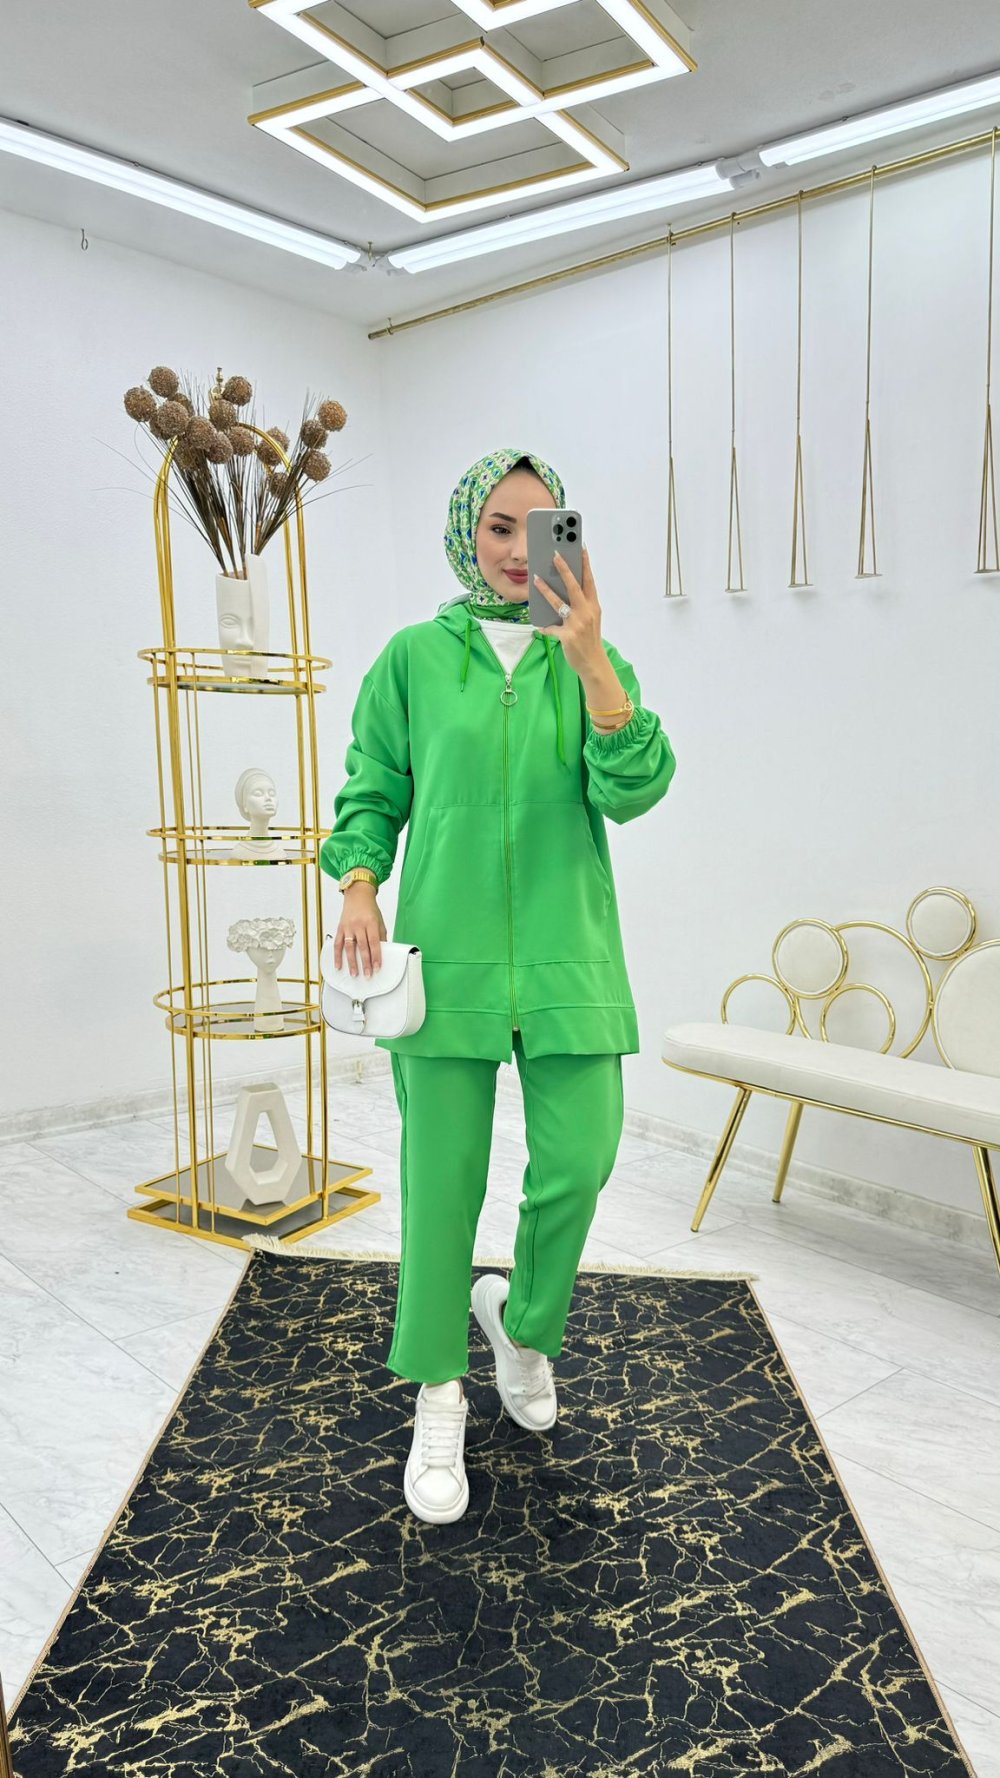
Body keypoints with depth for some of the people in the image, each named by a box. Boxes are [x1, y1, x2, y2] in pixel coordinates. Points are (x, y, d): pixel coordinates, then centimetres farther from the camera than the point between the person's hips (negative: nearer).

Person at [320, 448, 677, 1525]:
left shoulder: (594, 662, 7)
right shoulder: (414, 657, 5)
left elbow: (634, 792, -8)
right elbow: (371, 792, 8)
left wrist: (588, 657, -18)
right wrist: (358, 884, -10)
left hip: (566, 955, 2)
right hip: (447, 951, -1)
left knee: (579, 1162, 0)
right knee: (442, 1176, 3)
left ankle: (522, 1319, 33)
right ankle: (440, 1400, 23)